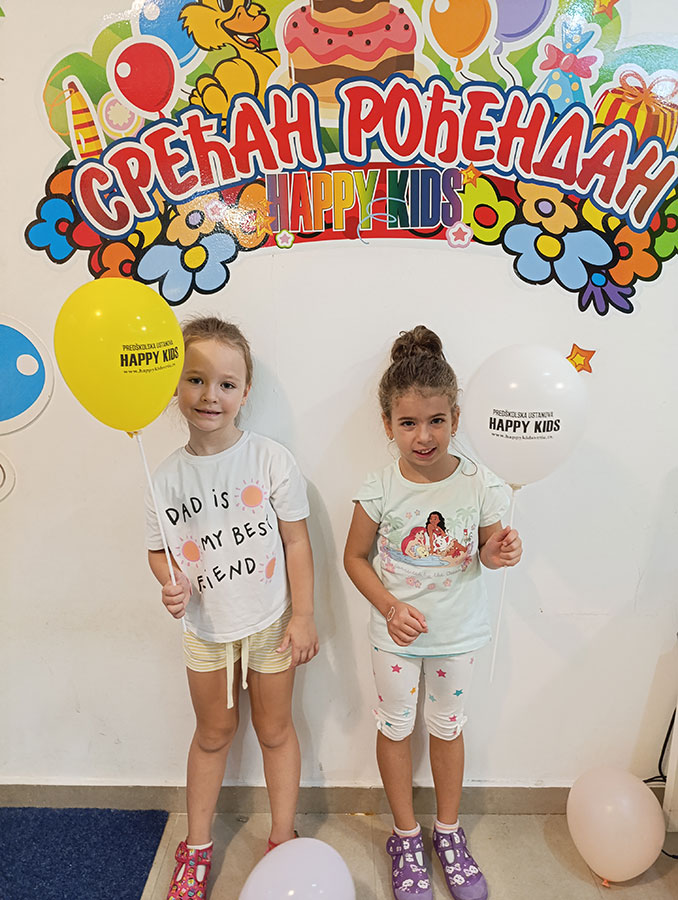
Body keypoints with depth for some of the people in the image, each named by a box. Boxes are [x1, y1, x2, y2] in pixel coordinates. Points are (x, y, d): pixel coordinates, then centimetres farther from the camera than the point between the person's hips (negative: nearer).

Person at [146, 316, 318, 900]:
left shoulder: (271, 459, -15)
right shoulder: (168, 476, -8)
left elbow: (296, 540, -10)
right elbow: (160, 550, 2)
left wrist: (303, 616, -10)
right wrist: (171, 585, -19)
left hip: (270, 621, -2)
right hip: (205, 626, 2)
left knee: (275, 728, 17)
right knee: (213, 731, 21)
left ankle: (283, 841, 40)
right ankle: (197, 846, 43)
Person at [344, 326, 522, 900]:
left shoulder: (480, 485, -15)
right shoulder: (380, 491, -17)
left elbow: (485, 552, 0)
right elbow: (355, 557, -5)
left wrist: (499, 553, -23)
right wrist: (389, 607, -17)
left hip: (458, 632, 1)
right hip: (396, 633, 0)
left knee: (448, 727, 20)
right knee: (396, 728, 16)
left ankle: (450, 830, 45)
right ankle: (406, 836, 41)